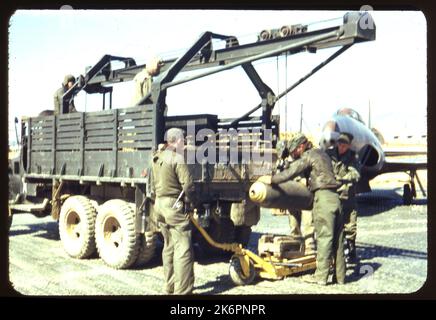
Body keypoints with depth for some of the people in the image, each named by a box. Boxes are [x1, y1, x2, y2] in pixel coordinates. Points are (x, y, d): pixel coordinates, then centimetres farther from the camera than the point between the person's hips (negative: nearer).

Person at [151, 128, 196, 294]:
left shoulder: (157, 157, 9)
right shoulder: (177, 158, -16)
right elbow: (188, 185, -20)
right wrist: (188, 199, -3)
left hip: (159, 204, 9)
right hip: (174, 205, -9)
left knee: (169, 246, 18)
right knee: (183, 249, -6)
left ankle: (170, 287, 26)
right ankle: (182, 291, -7)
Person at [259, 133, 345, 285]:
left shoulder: (308, 155, -4)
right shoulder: (322, 154, 23)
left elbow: (292, 171, -14)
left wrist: (272, 179, -13)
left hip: (323, 197, -9)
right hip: (334, 197, 9)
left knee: (324, 238, -7)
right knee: (337, 239, 8)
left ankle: (321, 276, -3)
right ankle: (339, 276, 12)